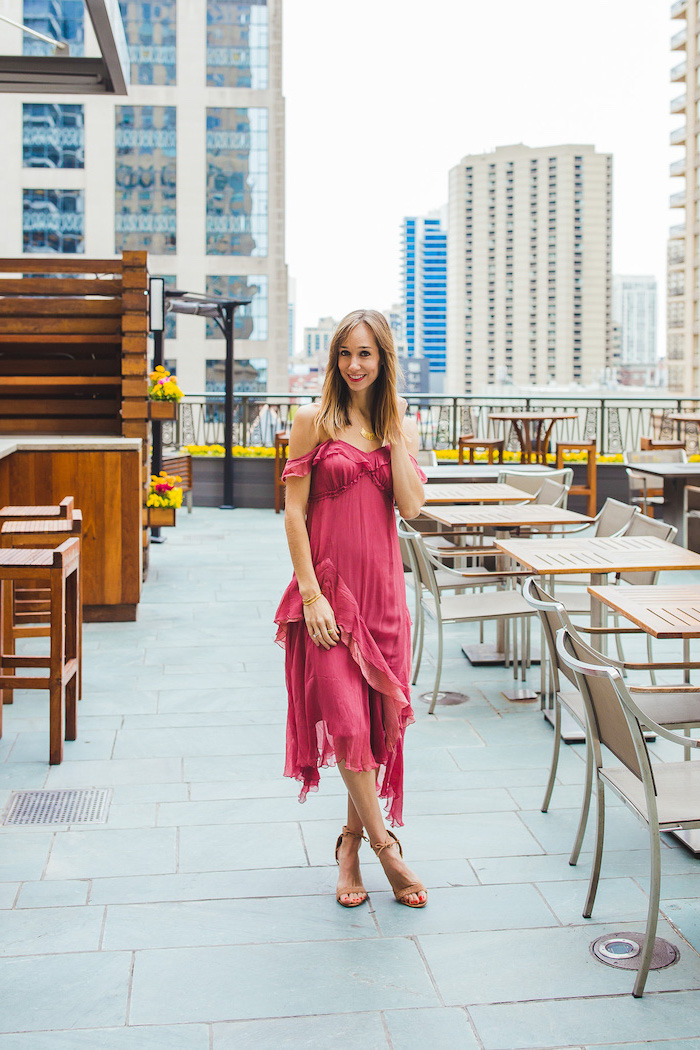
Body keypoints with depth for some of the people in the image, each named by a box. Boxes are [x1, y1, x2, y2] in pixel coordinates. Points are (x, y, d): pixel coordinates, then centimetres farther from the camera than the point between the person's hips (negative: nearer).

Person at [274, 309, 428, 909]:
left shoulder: (396, 424, 9)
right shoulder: (315, 420, -2)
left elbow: (411, 506, -3)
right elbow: (293, 512, -6)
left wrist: (397, 435, -6)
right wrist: (311, 594, -12)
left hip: (382, 584, 4)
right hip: (328, 581, -4)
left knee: (379, 718, 7)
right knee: (346, 717, -10)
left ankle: (351, 842, 24)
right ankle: (384, 845, 5)